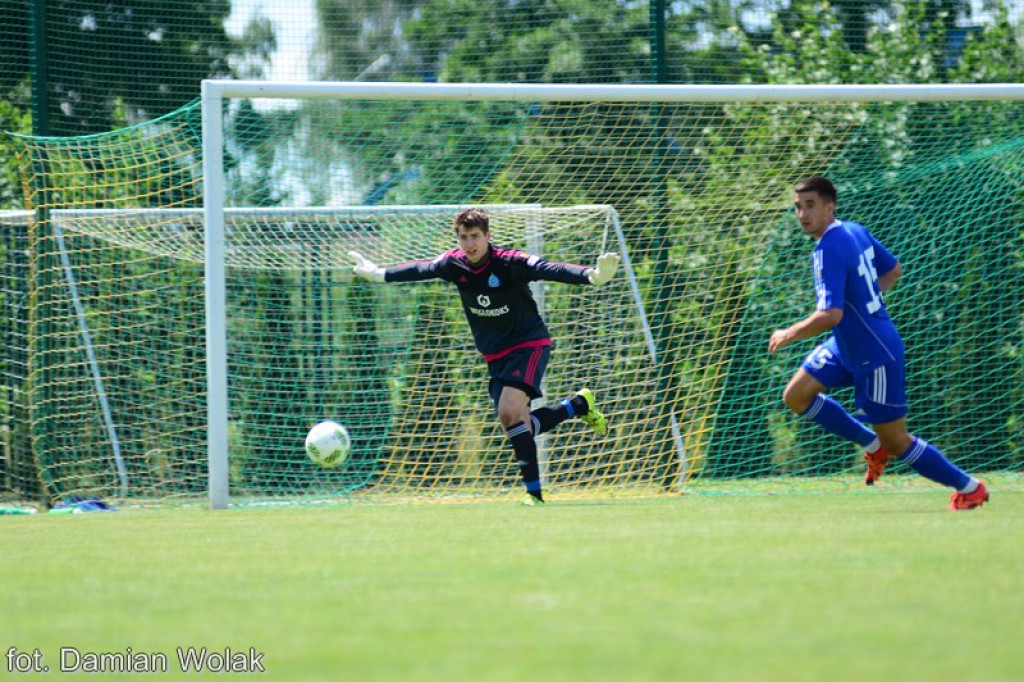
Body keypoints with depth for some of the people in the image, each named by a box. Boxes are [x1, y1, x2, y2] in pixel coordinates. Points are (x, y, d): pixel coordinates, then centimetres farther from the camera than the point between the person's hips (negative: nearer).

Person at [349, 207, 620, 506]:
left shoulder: (511, 263, -21)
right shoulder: (453, 263, -5)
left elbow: (551, 270, -33)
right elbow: (420, 270, 15)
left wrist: (591, 276, -50)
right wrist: (380, 274, 28)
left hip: (529, 344, -7)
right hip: (495, 355, 7)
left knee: (509, 411, -25)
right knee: (513, 423, 1)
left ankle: (533, 490, -21)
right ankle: (579, 405, 24)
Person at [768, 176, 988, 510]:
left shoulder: (828, 250, -25)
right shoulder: (856, 231, 2)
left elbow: (831, 315, -33)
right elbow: (894, 270, 17)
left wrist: (788, 335, -18)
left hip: (875, 354, -9)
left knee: (896, 441, 1)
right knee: (795, 396, 8)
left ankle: (969, 488, 15)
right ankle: (873, 445, 21)